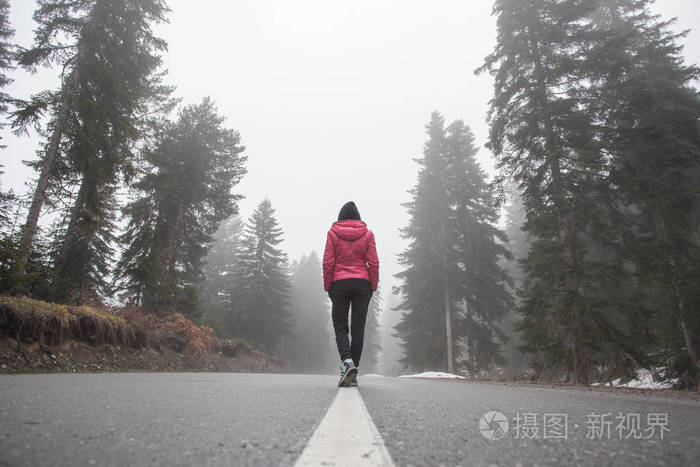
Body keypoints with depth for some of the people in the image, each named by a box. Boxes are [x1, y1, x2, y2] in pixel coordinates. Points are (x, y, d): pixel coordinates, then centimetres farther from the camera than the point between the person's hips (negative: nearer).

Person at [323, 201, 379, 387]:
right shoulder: (367, 234, 4)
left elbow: (328, 262, -3)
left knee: (340, 326, 8)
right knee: (358, 328, 5)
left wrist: (327, 286, 3)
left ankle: (346, 361, -16)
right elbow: (373, 263, -1)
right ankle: (353, 373, 9)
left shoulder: (333, 233, 2)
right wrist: (373, 286, 5)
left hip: (339, 283, -1)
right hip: (362, 282, 1)